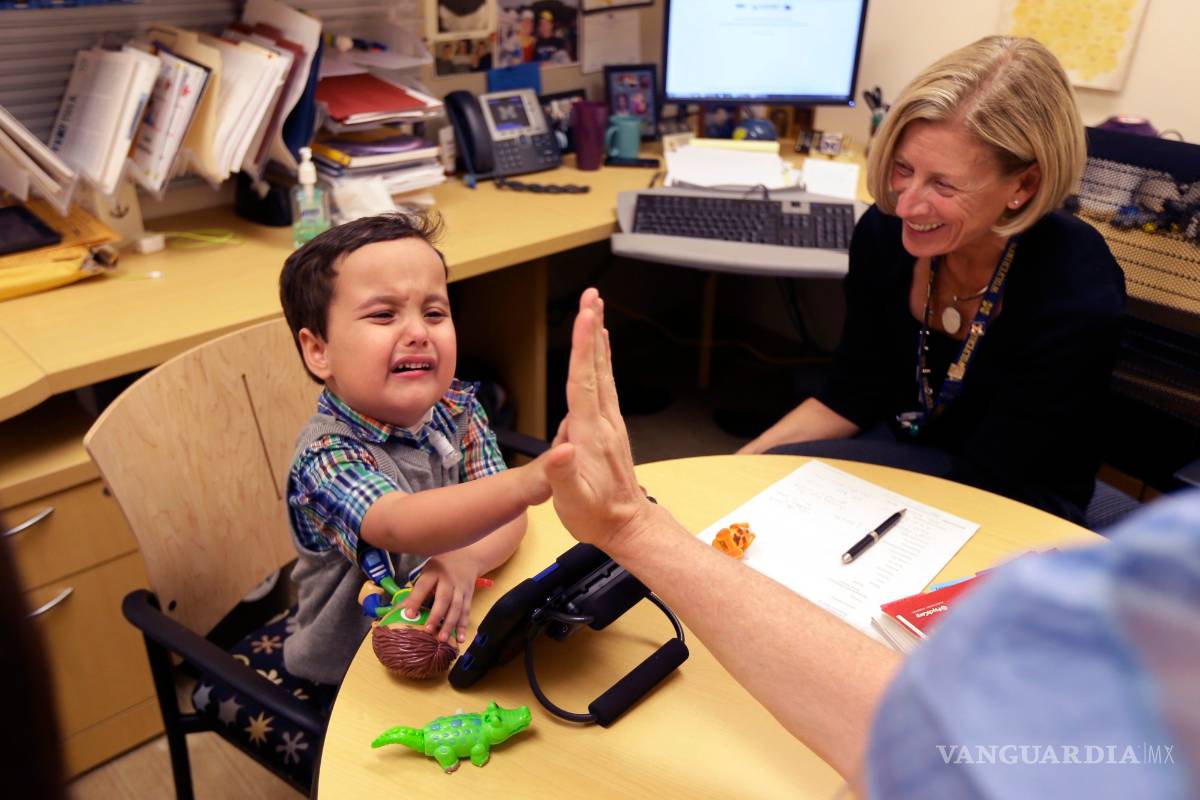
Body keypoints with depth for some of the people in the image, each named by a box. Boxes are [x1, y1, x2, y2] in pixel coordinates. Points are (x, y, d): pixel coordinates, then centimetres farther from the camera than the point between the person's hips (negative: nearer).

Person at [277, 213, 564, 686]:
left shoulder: (457, 407, -6)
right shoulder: (326, 456, -25)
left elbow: (506, 516, -7)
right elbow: (400, 526, -44)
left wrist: (466, 561, -32)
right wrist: (531, 481, -60)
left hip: (457, 636, 4)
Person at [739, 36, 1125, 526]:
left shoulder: (1075, 300, -29)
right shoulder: (885, 232, -15)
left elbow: (982, 481, -22)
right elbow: (850, 399, -3)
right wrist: (740, 467, -15)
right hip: (902, 446, 5)